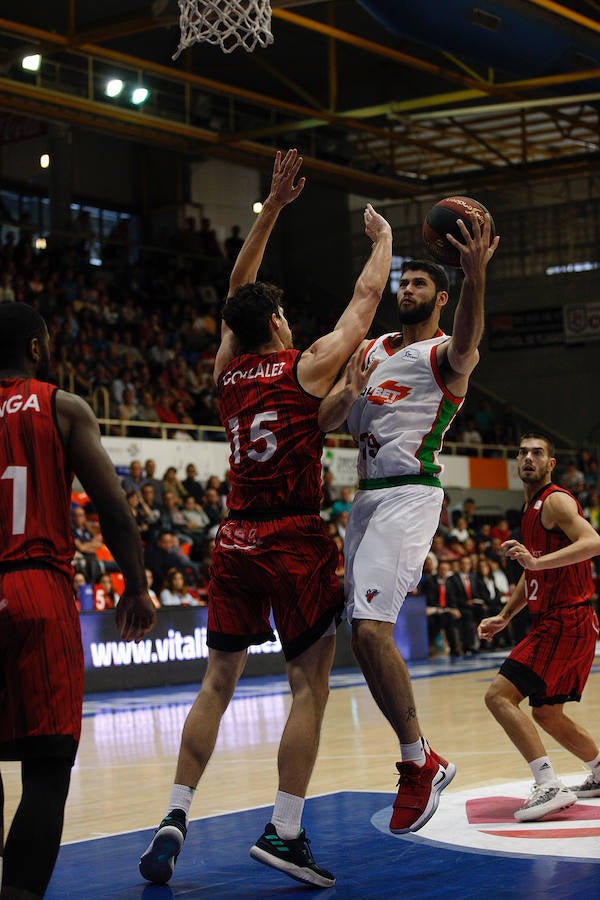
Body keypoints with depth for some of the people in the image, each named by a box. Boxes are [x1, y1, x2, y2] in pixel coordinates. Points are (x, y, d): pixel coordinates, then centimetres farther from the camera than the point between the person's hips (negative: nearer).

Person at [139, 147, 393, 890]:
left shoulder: (226, 371, 7)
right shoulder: (306, 367, -6)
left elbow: (237, 292, 20)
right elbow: (365, 299, 3)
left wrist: (272, 206, 19)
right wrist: (382, 237, 21)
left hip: (236, 543, 5)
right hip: (295, 542, -5)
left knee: (218, 682, 11)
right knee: (310, 685, 0)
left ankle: (175, 819, 5)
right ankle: (283, 831, -4)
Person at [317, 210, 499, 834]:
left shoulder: (446, 353, 0)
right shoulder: (371, 350, 21)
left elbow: (466, 342, -27)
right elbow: (323, 422, 15)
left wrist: (476, 276, -45)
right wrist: (347, 395, -9)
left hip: (409, 495, -8)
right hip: (366, 497, 8)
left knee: (371, 626, -22)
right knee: (364, 633, 7)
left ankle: (420, 763, -10)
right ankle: (421, 764, 19)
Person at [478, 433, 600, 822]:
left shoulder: (555, 501, -11)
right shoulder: (532, 508, 19)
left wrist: (537, 560, -37)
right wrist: (504, 618, 24)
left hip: (566, 621, -10)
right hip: (554, 621, 10)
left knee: (500, 695, -18)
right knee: (548, 714, 20)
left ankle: (550, 786, -23)